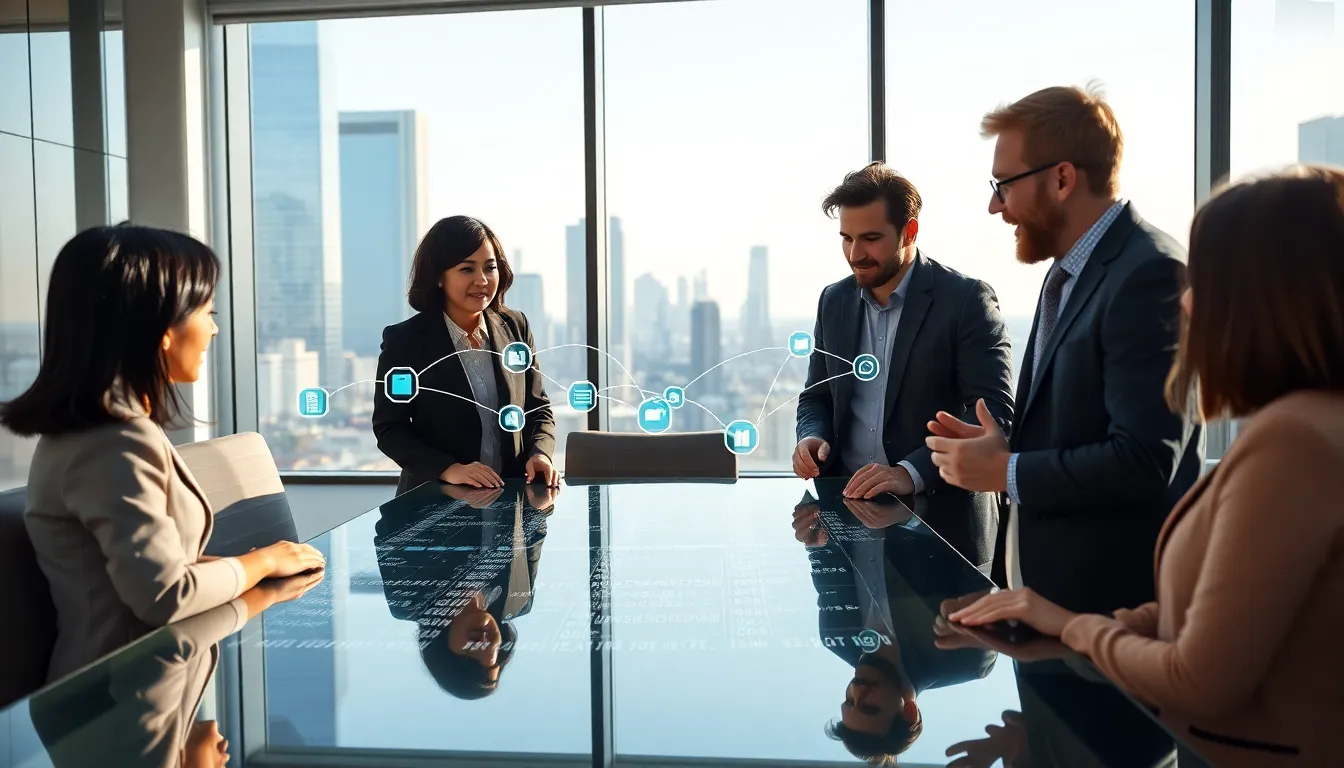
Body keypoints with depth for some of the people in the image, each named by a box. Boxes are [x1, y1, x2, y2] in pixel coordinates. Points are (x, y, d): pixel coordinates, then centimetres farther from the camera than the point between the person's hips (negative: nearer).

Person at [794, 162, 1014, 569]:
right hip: (849, 510, 4)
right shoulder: (834, 300, 7)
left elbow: (996, 414, -15)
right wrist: (813, 436, -7)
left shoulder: (966, 299, -8)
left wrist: (912, 473, -27)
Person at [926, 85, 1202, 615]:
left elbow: (1144, 459, -25)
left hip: (1112, 596, -8)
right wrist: (1003, 446, -1)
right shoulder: (1070, 269, 10)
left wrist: (1007, 471, -16)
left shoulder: (1149, 274, -20)